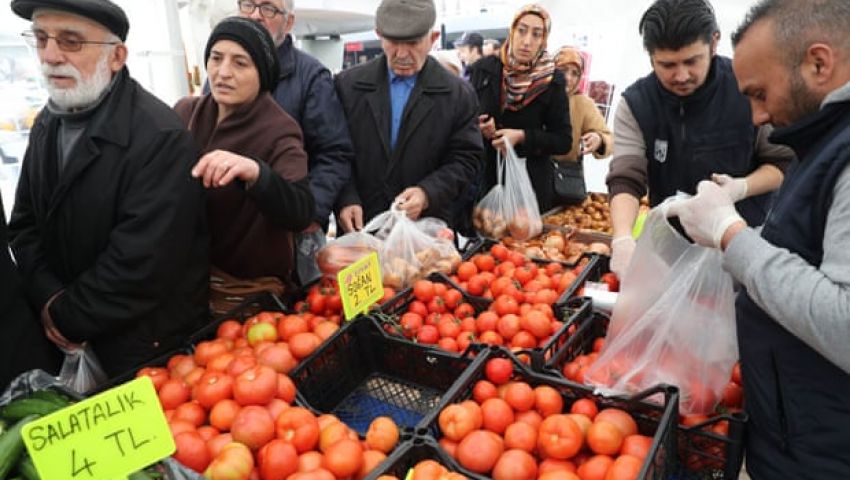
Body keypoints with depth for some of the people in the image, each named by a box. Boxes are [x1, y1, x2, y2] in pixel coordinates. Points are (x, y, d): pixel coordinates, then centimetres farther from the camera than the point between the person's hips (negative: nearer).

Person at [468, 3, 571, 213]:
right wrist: (479, 129, -13)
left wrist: (522, 137, -17)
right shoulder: (484, 69, 1)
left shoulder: (552, 80, -3)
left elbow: (563, 141, -3)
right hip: (483, 178, 1)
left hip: (532, 182, -1)